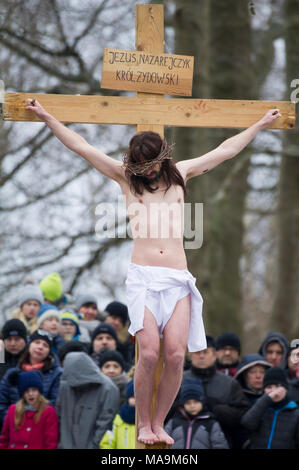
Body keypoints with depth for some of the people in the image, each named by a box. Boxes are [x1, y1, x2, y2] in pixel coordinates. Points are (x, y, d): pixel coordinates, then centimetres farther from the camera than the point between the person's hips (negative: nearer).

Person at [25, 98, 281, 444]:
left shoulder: (181, 173, 17)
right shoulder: (126, 178, 12)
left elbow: (225, 151, 27)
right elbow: (82, 147, 10)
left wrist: (262, 124, 33)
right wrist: (46, 118, 8)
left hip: (178, 279, 2)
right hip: (142, 276, -2)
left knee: (175, 354, -13)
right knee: (148, 353, -17)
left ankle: (159, 422, 3)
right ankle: (143, 424, -1)